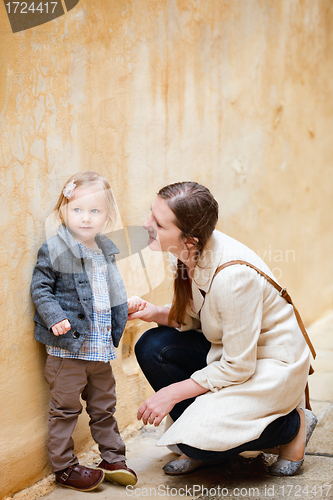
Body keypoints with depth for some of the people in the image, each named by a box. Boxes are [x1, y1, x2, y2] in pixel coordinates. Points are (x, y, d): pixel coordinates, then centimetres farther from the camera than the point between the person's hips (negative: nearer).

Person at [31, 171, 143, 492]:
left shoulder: (105, 252, 10)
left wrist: (125, 308, 16)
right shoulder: (54, 251, -11)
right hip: (67, 348, -6)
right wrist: (54, 317, -23)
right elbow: (40, 288, -12)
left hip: (101, 349, 7)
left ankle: (113, 460, 30)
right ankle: (63, 466, 16)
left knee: (104, 406, 18)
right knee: (65, 408, 4)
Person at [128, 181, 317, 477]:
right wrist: (157, 313, -14)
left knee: (199, 443, -21)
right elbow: (193, 317, 7)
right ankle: (200, 434, 4)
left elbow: (238, 368, -25)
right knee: (152, 347, -12)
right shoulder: (191, 252, -11)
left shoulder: (233, 275, -34)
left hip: (273, 364, -8)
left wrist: (173, 393, -18)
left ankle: (293, 424, 2)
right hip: (229, 349, 8)